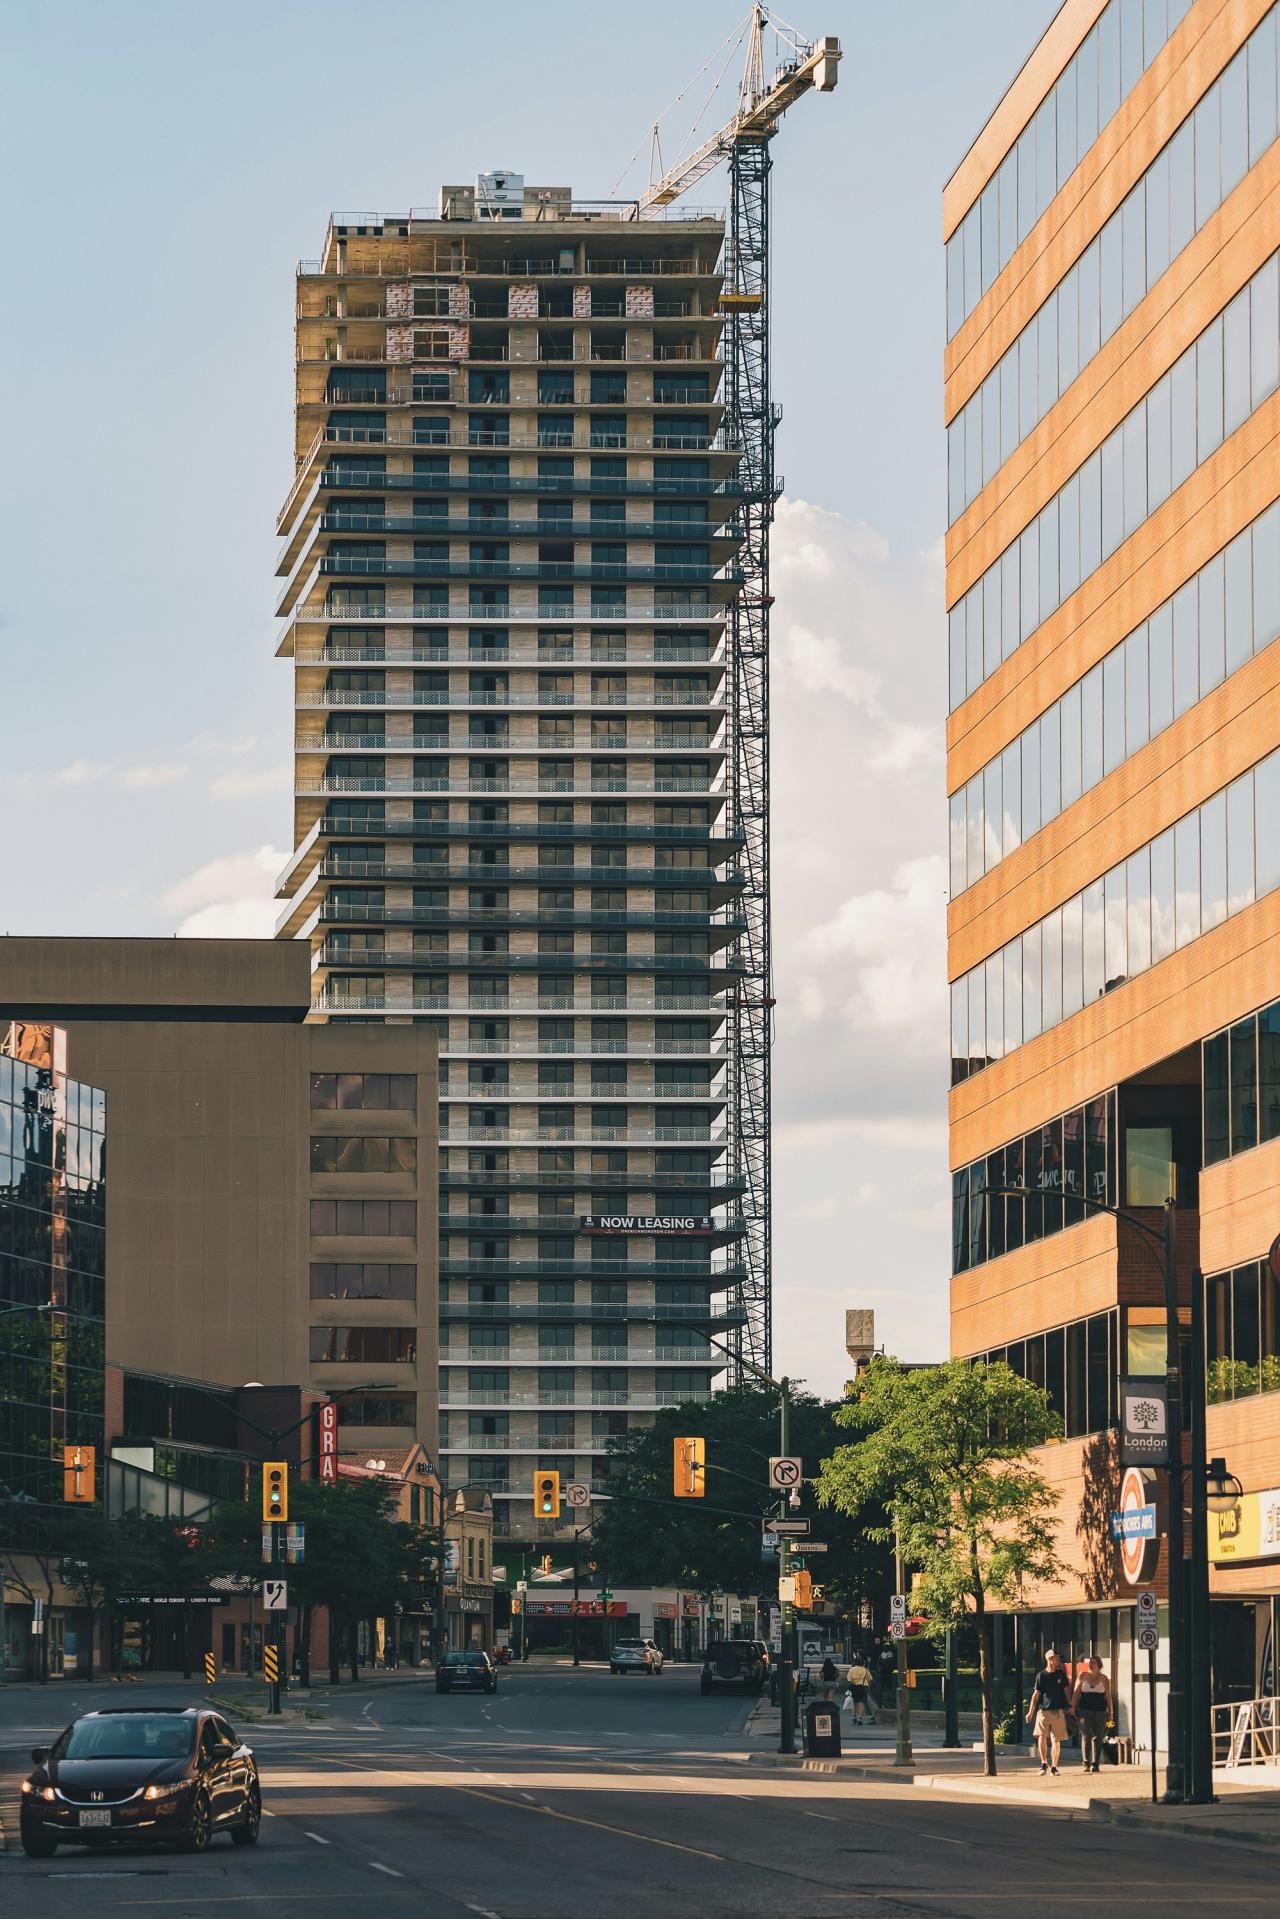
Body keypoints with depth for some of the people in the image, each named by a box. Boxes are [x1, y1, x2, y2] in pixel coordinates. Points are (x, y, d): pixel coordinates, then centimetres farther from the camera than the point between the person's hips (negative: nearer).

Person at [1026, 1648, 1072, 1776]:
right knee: (1041, 1738, -13)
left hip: (1058, 1711, 2)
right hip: (1043, 1711, -2)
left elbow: (1067, 1691, 14)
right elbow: (1036, 1694, 4)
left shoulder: (1061, 1674, 8)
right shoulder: (1041, 1675, 3)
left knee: (1056, 1740, 1)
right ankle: (1044, 1763, 6)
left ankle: (1054, 1767, 11)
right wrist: (1030, 1712, -1)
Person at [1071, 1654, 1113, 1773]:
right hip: (1085, 1710, -1)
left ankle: (1095, 1764, 6)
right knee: (1086, 1735, -11)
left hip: (1100, 1710, 1)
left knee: (1097, 1737, 1)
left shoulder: (1103, 1679, 6)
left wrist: (1109, 1712, 6)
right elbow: (1076, 1693, 8)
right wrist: (1073, 1708, 1)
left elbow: (1108, 1696, 9)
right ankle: (1086, 1763, -9)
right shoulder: (1083, 1676, 6)